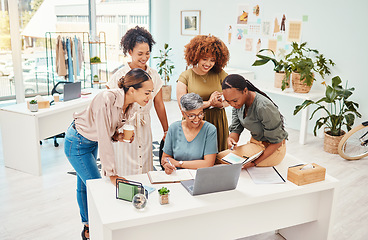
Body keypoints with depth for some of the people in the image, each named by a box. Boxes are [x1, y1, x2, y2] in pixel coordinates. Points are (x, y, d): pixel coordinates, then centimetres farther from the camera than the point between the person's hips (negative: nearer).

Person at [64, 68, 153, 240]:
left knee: (84, 185, 23)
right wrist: (112, 174, -32)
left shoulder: (127, 103, -12)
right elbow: (104, 140, -36)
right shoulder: (107, 100, -37)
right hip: (77, 143, -7)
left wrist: (118, 136, -19)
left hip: (92, 142, 7)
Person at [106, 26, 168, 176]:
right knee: (125, 173, 4)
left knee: (145, 171, 11)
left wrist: (166, 131, 11)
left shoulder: (154, 75, 2)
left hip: (144, 130, 3)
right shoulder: (120, 75, -9)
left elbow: (159, 105, 9)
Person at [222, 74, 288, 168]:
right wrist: (231, 139, -28)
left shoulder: (263, 107, -33)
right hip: (254, 143, 7)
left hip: (272, 148, -7)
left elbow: (277, 141, -24)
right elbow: (236, 129, -3)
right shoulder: (238, 103, -10)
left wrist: (255, 162, -28)